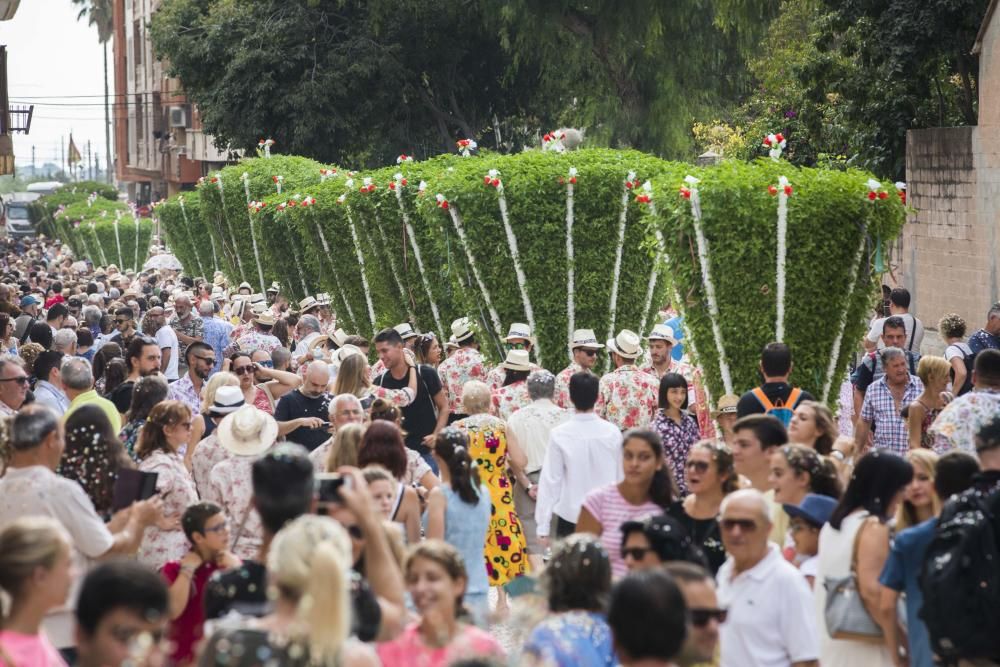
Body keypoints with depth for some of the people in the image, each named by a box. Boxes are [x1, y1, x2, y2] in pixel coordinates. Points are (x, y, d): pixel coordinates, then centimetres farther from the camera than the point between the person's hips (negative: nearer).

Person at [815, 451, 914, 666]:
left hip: (831, 647, 8)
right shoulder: (873, 527, -12)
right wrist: (897, 649, -17)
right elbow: (872, 590, -22)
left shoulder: (832, 525, 13)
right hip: (863, 648, -8)